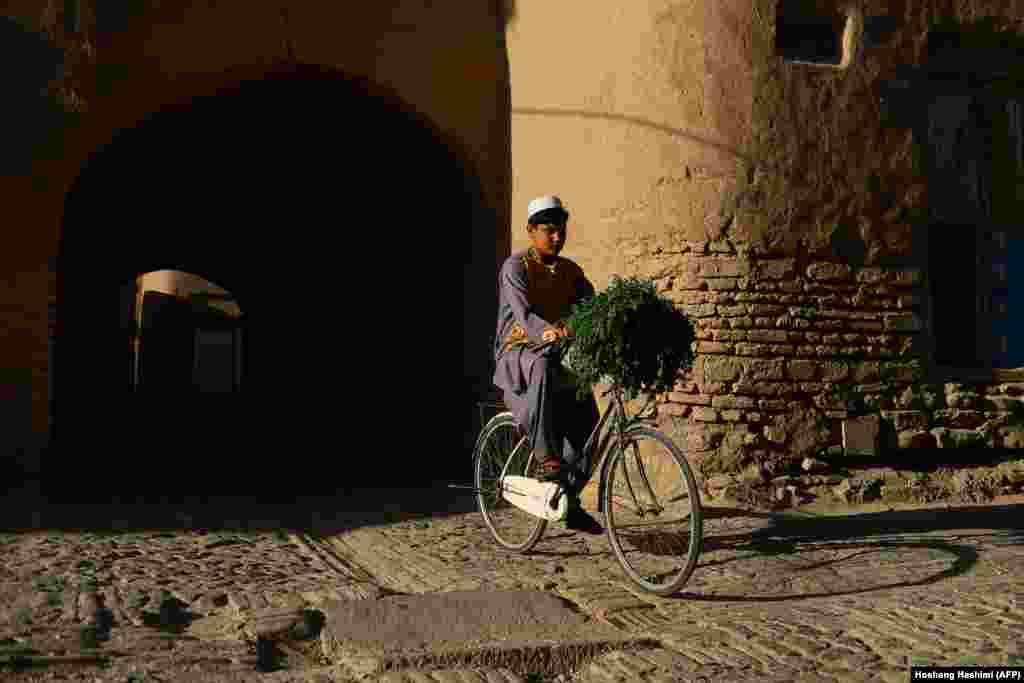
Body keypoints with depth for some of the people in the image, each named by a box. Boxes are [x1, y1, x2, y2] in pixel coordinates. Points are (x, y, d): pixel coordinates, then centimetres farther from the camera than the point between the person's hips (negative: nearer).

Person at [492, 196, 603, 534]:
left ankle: (569, 500, 5)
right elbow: (524, 313, -23)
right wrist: (552, 332, -43)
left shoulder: (571, 271, 10)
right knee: (543, 368, -41)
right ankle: (546, 457, -34)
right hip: (518, 354, -5)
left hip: (558, 356, 6)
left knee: (586, 418, -12)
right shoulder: (516, 266, -7)